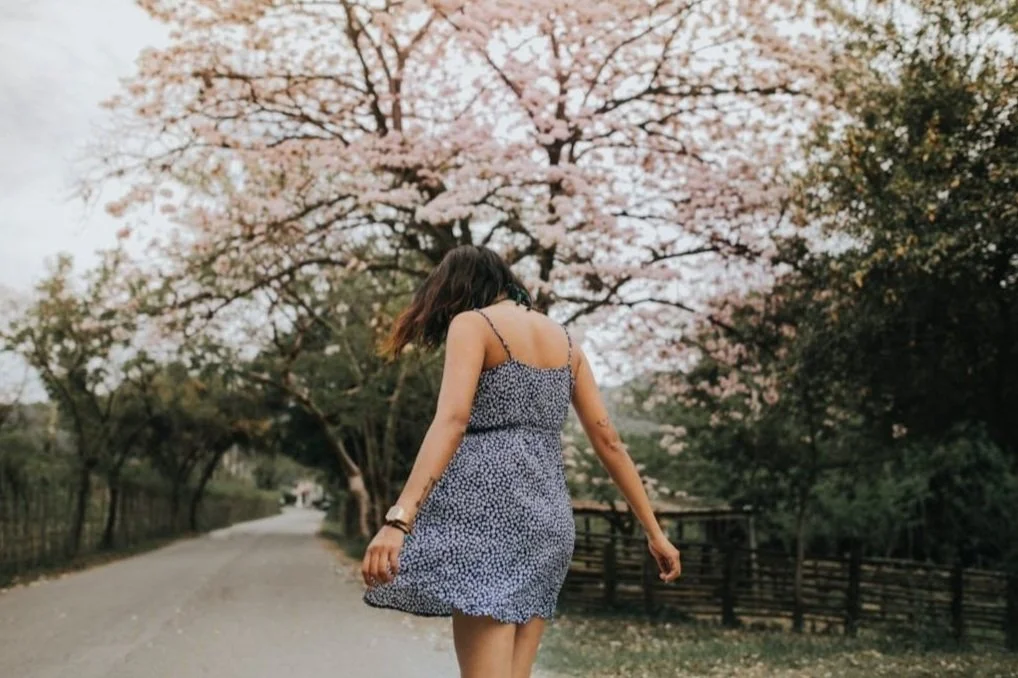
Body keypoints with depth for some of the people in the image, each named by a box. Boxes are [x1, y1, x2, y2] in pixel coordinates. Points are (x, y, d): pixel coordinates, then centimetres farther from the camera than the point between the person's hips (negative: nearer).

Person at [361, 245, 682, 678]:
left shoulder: (472, 324, -1)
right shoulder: (564, 340, 17)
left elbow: (451, 421, -17)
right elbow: (608, 442, 15)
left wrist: (398, 518, -26)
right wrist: (654, 531, 18)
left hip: (487, 503, -6)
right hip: (548, 516, 7)